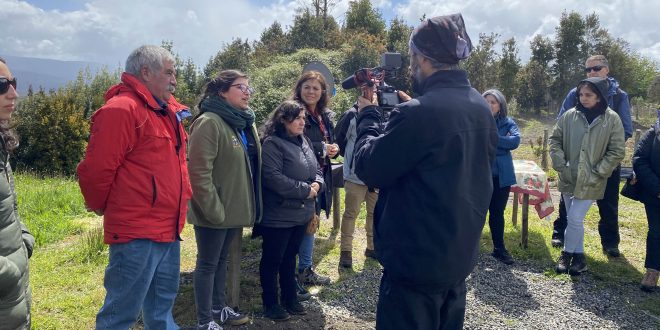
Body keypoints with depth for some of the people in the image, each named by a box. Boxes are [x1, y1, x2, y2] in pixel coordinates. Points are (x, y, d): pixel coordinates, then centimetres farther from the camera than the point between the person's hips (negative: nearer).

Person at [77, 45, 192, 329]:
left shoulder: (168, 111, 14)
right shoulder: (121, 110, -16)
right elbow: (96, 170, -18)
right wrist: (102, 207, -3)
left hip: (168, 230, 9)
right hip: (136, 233, -9)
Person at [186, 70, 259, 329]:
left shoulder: (246, 124, 10)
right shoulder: (209, 123, -18)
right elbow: (199, 172, -23)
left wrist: (247, 205, 15)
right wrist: (213, 210, -22)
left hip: (234, 208, 8)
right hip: (214, 211, -8)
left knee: (222, 260, 21)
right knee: (208, 264, 6)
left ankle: (218, 307, 37)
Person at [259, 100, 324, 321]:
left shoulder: (305, 142, 11)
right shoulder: (272, 143, -15)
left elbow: (317, 169, 15)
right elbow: (273, 178, -25)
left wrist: (317, 184, -8)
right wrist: (305, 190, -20)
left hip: (301, 213, 8)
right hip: (278, 215, -8)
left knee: (290, 257, 20)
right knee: (272, 259, 7)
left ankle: (290, 298, 34)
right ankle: (270, 303, 22)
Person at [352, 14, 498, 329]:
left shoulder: (419, 113, -24)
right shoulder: (481, 107, 4)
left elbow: (368, 168, -15)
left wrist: (368, 115, -1)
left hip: (415, 262, -8)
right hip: (460, 256, 9)